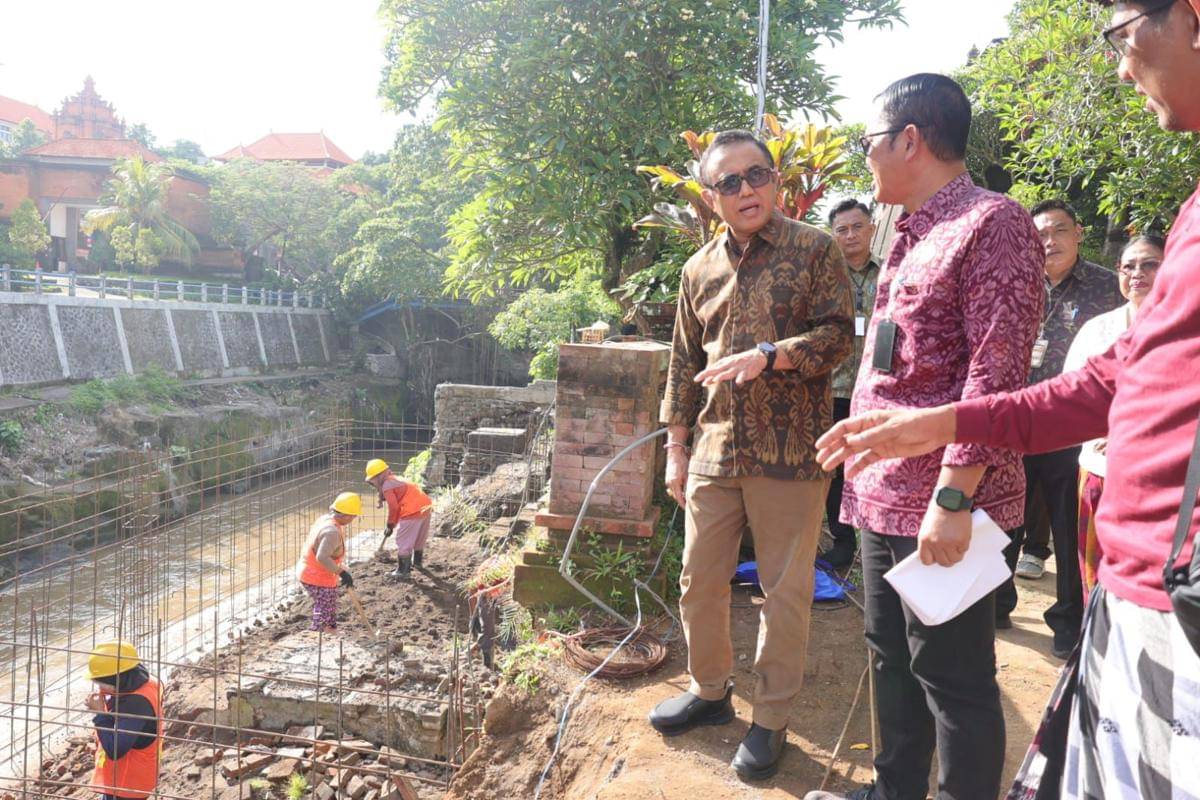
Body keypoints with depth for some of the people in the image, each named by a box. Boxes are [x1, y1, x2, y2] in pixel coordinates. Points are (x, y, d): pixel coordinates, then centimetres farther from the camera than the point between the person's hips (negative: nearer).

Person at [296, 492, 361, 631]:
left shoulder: (325, 519, 2)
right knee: (324, 614, 3)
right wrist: (341, 572, -30)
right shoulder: (332, 532, -29)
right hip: (318, 579, -10)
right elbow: (322, 557, -36)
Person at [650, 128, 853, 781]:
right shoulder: (700, 269, 12)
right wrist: (676, 446, 12)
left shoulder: (814, 249, -1)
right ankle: (709, 690, 35)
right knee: (698, 580, 12)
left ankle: (771, 719, 23)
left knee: (785, 590, 5)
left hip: (789, 451, -4)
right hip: (713, 451, 4)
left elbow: (837, 334, -7)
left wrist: (767, 355, -21)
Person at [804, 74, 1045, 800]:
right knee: (892, 658, 19)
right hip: (886, 493, 10)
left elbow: (996, 372, -20)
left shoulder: (991, 222, -11)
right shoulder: (914, 235, 18)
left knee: (953, 678, 3)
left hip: (940, 501, -9)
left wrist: (954, 495, -24)